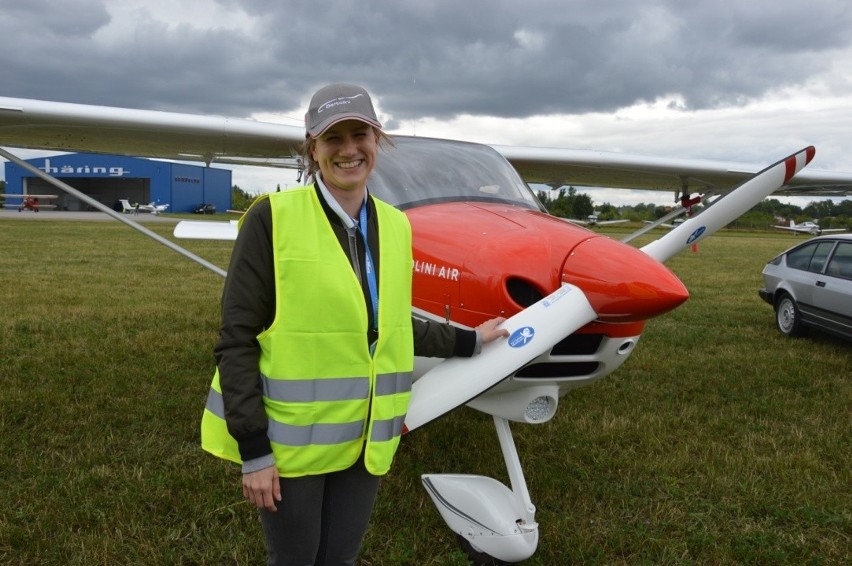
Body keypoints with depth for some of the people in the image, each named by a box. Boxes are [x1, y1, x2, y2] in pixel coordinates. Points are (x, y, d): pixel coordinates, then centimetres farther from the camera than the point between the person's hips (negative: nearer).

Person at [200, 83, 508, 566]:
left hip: (365, 439, 5)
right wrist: (253, 450, -15)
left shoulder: (394, 226, 3)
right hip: (291, 438, -4)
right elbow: (237, 340, -13)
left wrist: (469, 341, 20)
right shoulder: (273, 218, -13)